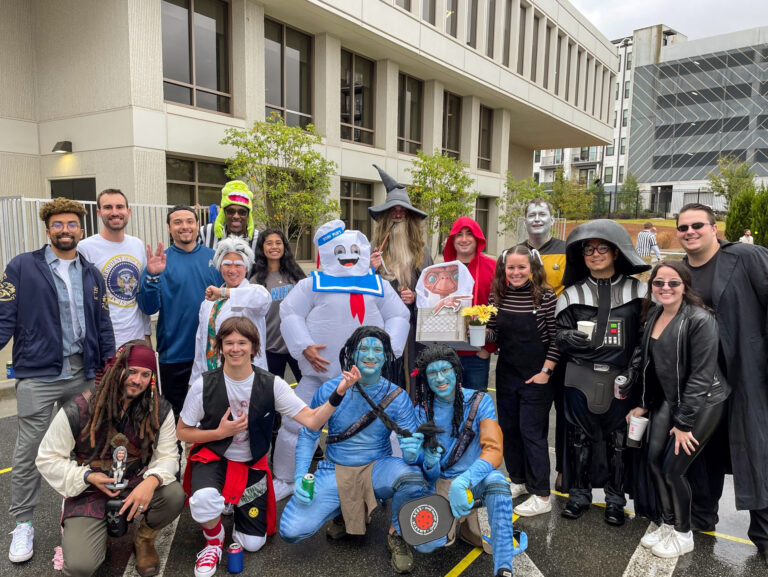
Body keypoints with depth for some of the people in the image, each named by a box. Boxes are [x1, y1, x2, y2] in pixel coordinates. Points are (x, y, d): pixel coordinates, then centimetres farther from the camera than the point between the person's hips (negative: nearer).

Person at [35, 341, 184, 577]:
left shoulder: (160, 410, -11)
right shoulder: (78, 410, -16)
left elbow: (167, 456, -9)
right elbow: (47, 459, -6)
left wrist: (152, 480, -32)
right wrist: (87, 476, -20)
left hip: (135, 484, 1)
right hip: (89, 490, -1)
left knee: (175, 495, -30)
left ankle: (144, 540, 6)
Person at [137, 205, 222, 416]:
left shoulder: (213, 257, 3)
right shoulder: (160, 260, -4)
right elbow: (148, 308, -12)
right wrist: (152, 276, -25)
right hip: (175, 354, -2)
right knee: (176, 414, 13)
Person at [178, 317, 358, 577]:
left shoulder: (272, 385, -16)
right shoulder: (204, 385, -17)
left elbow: (312, 420, -21)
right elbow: (182, 432, -4)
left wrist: (338, 393, -37)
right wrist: (220, 432, -20)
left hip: (252, 465, 2)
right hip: (212, 458, -1)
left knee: (253, 543, 4)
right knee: (205, 500, -36)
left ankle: (237, 504, 37)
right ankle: (214, 540, 1)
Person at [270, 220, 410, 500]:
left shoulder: (380, 285, 8)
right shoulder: (313, 283, 1)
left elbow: (398, 317, 7)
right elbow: (290, 314, -3)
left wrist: (389, 348, -7)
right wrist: (305, 347, -15)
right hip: (319, 373, -2)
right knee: (295, 425, 4)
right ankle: (284, 481, 27)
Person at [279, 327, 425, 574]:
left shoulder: (397, 397, -10)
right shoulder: (330, 390, -9)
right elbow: (308, 435, -2)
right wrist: (299, 477, -15)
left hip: (376, 470, -1)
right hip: (335, 471, 1)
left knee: (412, 477, -34)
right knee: (291, 531, -16)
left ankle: (397, 535, 0)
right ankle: (343, 511, 17)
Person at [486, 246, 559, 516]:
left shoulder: (546, 296, -14)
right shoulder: (498, 296, -1)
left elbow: (556, 339, -11)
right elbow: (494, 334, 6)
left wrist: (546, 372, -14)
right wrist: (483, 331, -14)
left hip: (536, 377, -5)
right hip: (506, 373, 6)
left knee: (532, 432, 0)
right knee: (509, 428, 15)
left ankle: (541, 497, 14)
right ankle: (519, 481, 35)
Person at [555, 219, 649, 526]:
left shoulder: (636, 291, 3)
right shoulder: (572, 294, 6)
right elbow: (558, 332, 9)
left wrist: (634, 367, -5)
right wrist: (567, 337, -14)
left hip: (620, 379, -1)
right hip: (581, 378, 1)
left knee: (617, 440, 9)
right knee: (580, 437, 8)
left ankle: (615, 499, 27)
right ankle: (579, 494, 26)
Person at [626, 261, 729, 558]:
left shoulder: (700, 320, -21)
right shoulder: (653, 314, 1)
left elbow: (701, 375, -21)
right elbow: (649, 364, 9)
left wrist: (684, 423, -18)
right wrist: (643, 404, 10)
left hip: (703, 402, -6)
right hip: (669, 399, 7)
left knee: (673, 468, -3)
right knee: (654, 459, 4)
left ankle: (683, 535, 21)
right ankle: (667, 525, 25)